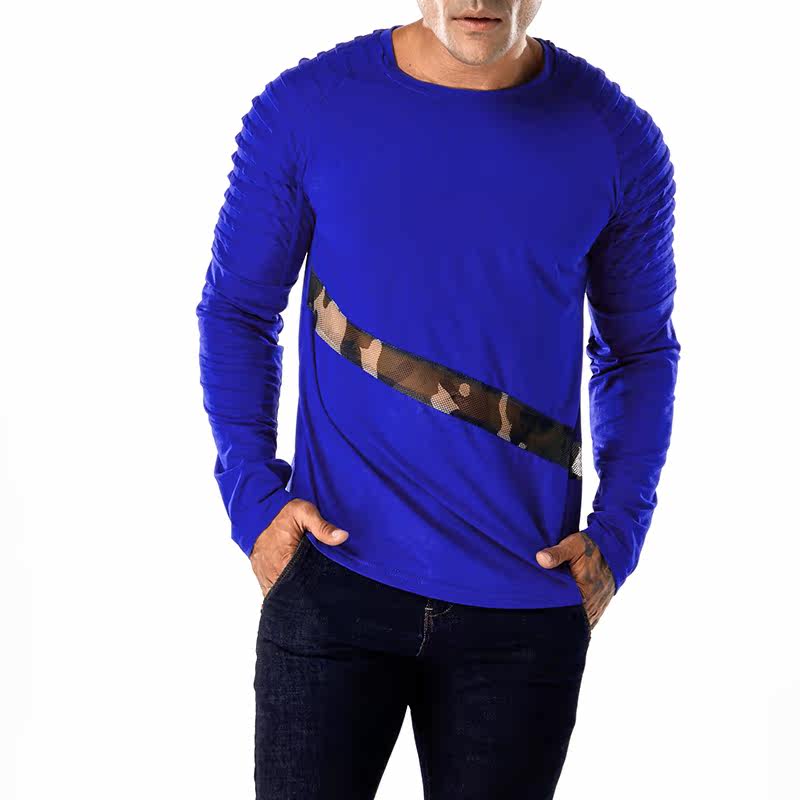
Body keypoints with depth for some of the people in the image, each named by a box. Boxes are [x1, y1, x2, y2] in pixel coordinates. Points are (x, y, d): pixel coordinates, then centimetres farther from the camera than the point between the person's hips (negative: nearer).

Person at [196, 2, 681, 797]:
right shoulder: (302, 109, -4)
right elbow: (236, 309, 6)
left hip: (527, 606, 1)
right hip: (335, 574, -1)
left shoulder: (616, 139, -2)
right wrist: (251, 493, -6)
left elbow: (639, 350, 10)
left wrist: (618, 534, -2)